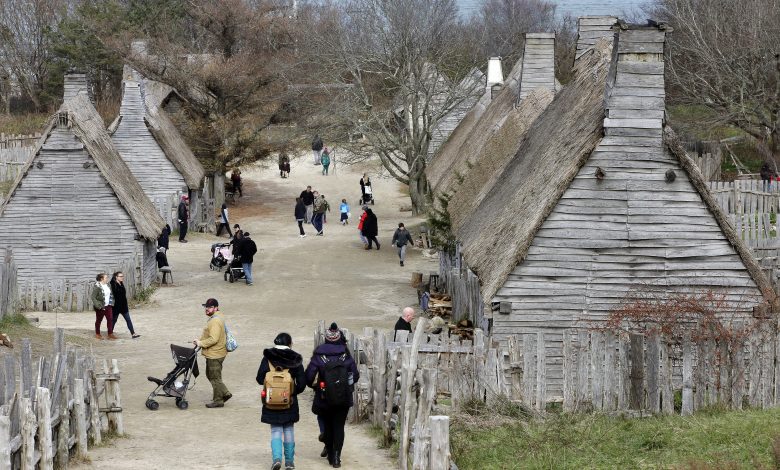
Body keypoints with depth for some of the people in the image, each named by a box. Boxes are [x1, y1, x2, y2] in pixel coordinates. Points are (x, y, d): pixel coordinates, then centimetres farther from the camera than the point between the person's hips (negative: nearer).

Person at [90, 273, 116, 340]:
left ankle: (110, 334, 2)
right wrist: (98, 305, -22)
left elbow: (111, 295, 19)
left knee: (110, 319, -2)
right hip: (100, 307, -6)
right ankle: (97, 334, 22)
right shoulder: (97, 287, -15)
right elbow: (93, 297, -16)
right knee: (99, 320, 8)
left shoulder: (108, 286, 7)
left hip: (108, 306, 6)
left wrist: (112, 303, 10)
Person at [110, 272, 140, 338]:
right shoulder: (114, 285, -14)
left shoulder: (121, 284, 10)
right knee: (114, 320, 7)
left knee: (128, 320, 2)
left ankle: (133, 334, -1)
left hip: (123, 306, 7)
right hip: (116, 306, -7)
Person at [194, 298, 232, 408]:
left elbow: (213, 339, -29)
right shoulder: (214, 318, 12)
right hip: (212, 354, 11)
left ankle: (218, 401, 10)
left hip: (215, 355, -11)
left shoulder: (215, 321, -23)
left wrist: (201, 343, -18)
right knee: (210, 375, 20)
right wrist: (200, 340, 9)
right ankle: (225, 393, 26)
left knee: (215, 378, 0)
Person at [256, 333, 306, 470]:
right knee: (289, 430, 14)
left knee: (276, 430, 7)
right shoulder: (295, 360, -6)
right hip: (290, 402, 0)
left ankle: (277, 458, -12)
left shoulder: (267, 358, -5)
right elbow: (302, 383, -6)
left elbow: (260, 379, -5)